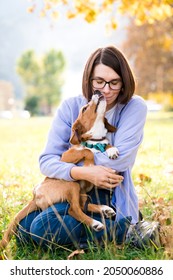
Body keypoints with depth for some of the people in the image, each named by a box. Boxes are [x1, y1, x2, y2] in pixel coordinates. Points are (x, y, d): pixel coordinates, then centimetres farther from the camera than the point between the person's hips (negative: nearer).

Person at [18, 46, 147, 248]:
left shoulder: (135, 107, -11)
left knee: (44, 229, -25)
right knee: (24, 228, -15)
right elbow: (46, 161, -12)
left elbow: (120, 159, -21)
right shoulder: (70, 107, -5)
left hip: (112, 196, -4)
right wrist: (83, 173, -31)